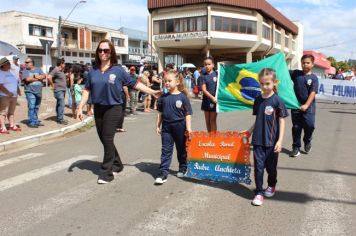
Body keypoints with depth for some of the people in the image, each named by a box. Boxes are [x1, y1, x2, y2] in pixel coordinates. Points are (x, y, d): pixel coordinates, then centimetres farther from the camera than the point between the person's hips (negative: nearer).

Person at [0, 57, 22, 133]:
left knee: (11, 112, 13)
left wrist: (18, 90, 11)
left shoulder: (10, 72, 16)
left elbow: (15, 83, 24)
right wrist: (8, 93, -23)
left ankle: (12, 125, 20)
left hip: (14, 96, 8)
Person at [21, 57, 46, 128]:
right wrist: (39, 78, -5)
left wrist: (34, 76, -12)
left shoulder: (38, 69, 11)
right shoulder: (25, 71, 2)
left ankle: (36, 121, 20)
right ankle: (31, 122, -7)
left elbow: (44, 76, -3)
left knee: (36, 107, 11)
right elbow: (27, 79, -14)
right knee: (31, 107, -10)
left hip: (39, 92, 4)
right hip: (30, 92, -4)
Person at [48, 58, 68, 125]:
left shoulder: (61, 71, 15)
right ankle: (60, 119, -11)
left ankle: (59, 118, 20)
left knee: (59, 104, 14)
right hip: (59, 90, -10)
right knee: (61, 104, -13)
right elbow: (49, 77, -25)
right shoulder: (56, 70, -14)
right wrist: (53, 85, -17)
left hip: (63, 90, 10)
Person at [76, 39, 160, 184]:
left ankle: (106, 172, 2)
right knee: (103, 139, 12)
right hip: (98, 109, 5)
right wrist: (80, 108, 1)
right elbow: (87, 90, 8)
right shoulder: (93, 71, 5)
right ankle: (117, 164, 31)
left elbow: (135, 84, -1)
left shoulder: (118, 70, -5)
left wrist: (152, 92, -3)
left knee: (107, 139, -7)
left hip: (113, 108, -5)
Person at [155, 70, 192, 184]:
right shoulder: (163, 97, 1)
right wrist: (158, 126, 8)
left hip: (180, 127, -2)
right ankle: (163, 172, 1)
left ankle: (183, 168, 32)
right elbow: (160, 113, 9)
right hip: (166, 127, 3)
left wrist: (188, 128, -12)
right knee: (166, 150, 1)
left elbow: (188, 114, -8)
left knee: (181, 149, 14)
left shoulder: (183, 97, -9)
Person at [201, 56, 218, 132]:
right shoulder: (204, 76, 1)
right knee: (207, 121, 11)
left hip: (215, 101, -2)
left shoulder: (216, 74, -1)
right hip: (206, 100, 3)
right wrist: (212, 97, -18)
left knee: (213, 120, -1)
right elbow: (204, 89, -6)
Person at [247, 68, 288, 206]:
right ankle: (259, 192, 12)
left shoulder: (277, 101, -10)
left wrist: (280, 140, -14)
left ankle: (271, 186, 38)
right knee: (258, 166, 2)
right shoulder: (258, 100, 4)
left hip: (272, 141, -3)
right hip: (258, 139, 3)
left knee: (271, 166, 12)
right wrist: (249, 131, 12)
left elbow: (281, 122, -9)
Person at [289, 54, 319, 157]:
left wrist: (306, 105, -22)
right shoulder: (296, 73, 3)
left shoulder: (313, 78, -4)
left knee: (309, 125, -7)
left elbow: (313, 93, -11)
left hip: (308, 106, -2)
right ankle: (296, 147, 18)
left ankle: (307, 141, 24)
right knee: (296, 127, 7)